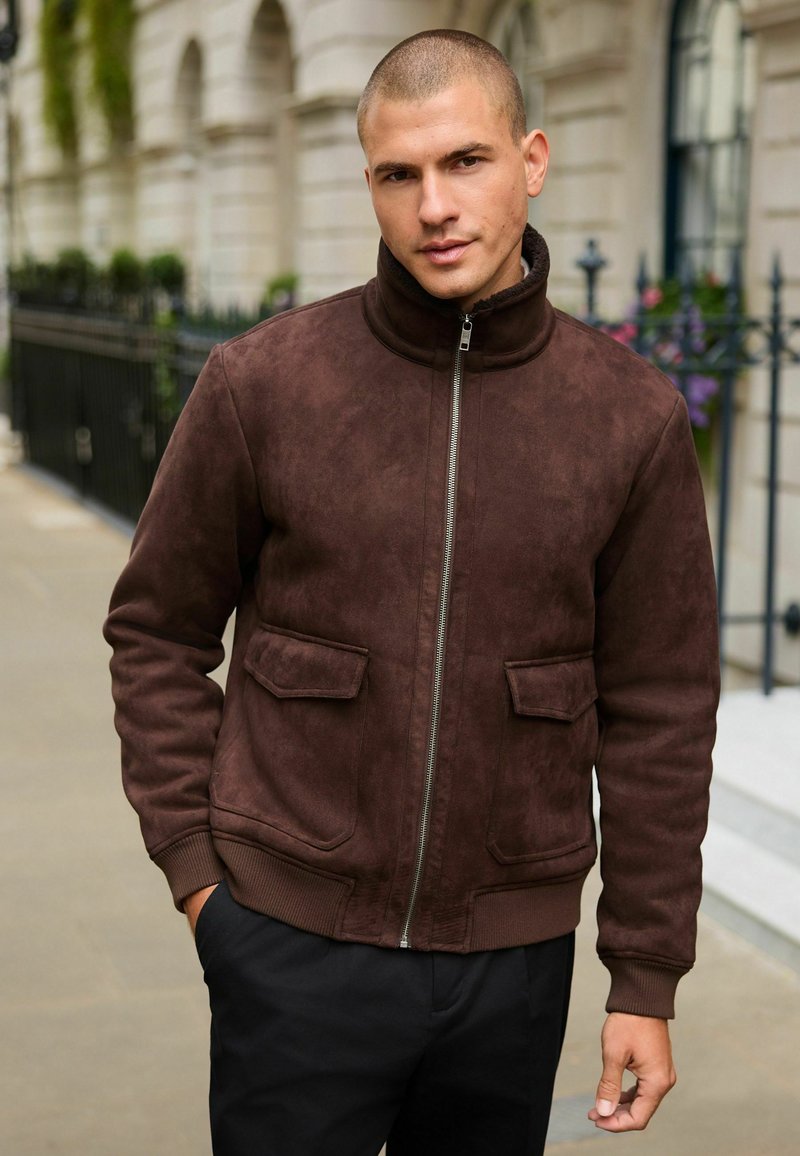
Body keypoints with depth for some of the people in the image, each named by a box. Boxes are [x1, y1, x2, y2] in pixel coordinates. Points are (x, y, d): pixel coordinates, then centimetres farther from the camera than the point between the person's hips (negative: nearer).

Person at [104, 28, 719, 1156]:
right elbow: (159, 630, 4)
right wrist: (191, 855, -3)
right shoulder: (259, 385, -6)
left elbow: (660, 713, 0)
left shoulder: (634, 417, -4)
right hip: (295, 944, -1)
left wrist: (646, 980, 1)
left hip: (513, 959, 2)